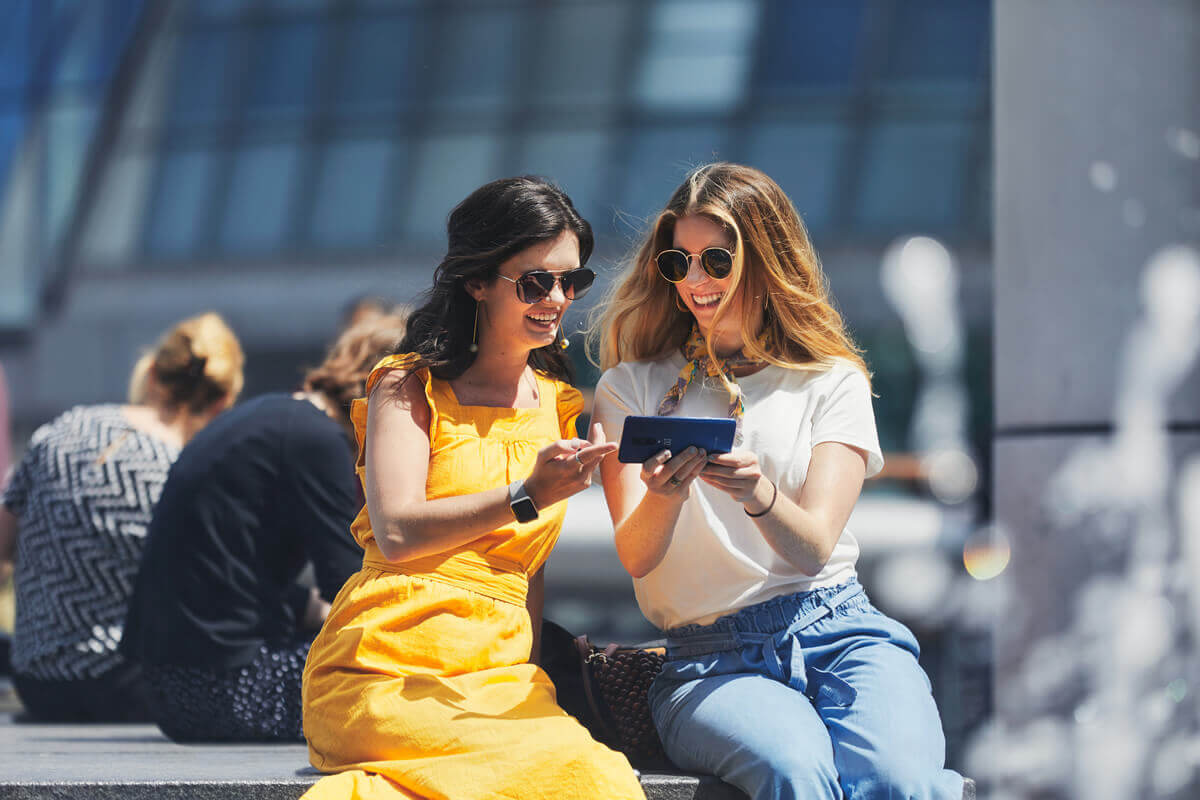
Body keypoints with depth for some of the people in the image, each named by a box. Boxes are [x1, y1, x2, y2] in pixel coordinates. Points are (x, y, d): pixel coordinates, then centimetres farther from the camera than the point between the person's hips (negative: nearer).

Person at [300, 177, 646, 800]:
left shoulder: (562, 407, 21)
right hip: (389, 668, -5)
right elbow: (396, 533, -10)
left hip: (500, 673, 5)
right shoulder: (409, 387, 6)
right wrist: (527, 498, -21)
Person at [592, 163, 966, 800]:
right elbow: (635, 556, -1)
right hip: (710, 659, 0)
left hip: (839, 629, 1)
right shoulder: (631, 388, 13)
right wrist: (665, 494, -25)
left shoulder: (831, 382, 12)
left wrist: (758, 495, -25)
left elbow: (813, 547, -1)